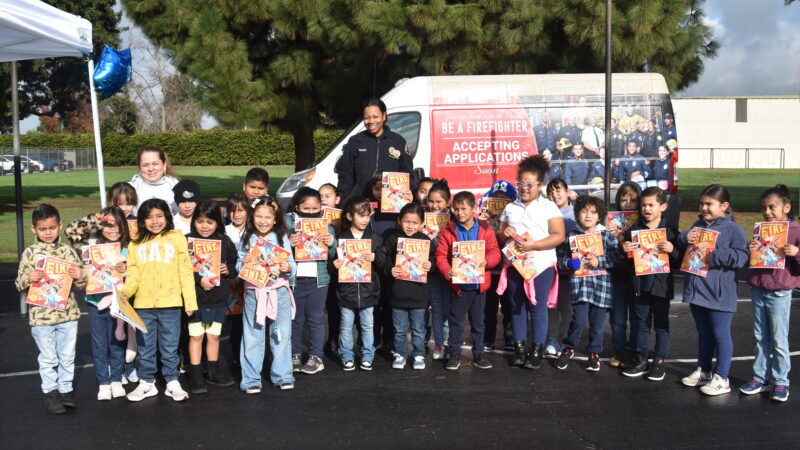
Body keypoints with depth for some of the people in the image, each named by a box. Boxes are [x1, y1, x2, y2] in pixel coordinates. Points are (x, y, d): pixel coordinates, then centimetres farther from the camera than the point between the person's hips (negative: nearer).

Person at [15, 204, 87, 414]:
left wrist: (80, 276, -16)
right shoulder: (30, 253, -2)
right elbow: (19, 284, -1)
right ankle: (50, 391, 24)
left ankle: (66, 389, 26)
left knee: (68, 356, 11)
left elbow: (80, 285, 6)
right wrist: (28, 278, -21)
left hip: (68, 313, 1)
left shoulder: (68, 251, 2)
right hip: (41, 315, -1)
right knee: (48, 357, 10)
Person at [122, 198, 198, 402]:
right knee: (145, 347, 12)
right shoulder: (136, 244, 8)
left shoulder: (176, 238, 1)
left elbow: (186, 272, 0)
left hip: (170, 303, -2)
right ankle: (146, 383, 25)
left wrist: (190, 301, -3)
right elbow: (133, 273, 5)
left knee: (170, 347, 8)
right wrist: (125, 291, -15)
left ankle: (172, 382, 20)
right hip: (143, 304, 2)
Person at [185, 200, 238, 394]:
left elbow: (235, 265, 11)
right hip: (195, 297, -3)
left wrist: (228, 269, -8)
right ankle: (195, 376, 14)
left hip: (218, 297, 3)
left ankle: (214, 372, 27)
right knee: (196, 336, 5)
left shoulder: (225, 242, 4)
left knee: (214, 335, 13)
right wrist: (199, 279, -21)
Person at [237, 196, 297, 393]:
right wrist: (244, 263, -15)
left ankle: (282, 376, 20)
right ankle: (251, 380, 16)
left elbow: (292, 265, 2)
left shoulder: (282, 238, 3)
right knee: (252, 337, 6)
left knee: (282, 335, 7)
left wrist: (288, 268, -19)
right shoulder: (246, 239, 4)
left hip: (279, 292, 0)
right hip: (254, 293, 0)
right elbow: (238, 267, 6)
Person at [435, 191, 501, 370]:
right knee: (456, 321, 8)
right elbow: (441, 256, -5)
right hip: (457, 284, -1)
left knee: (478, 321, 12)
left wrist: (486, 261, -23)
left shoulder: (485, 229, 1)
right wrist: (447, 271, -23)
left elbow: (495, 252, -2)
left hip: (479, 284, 1)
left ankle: (478, 353, 24)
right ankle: (454, 353, 19)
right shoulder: (448, 231, -2)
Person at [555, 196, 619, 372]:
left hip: (601, 283, 1)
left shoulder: (606, 235, 3)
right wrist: (571, 263, -13)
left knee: (597, 321, 7)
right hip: (579, 282, -1)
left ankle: (594, 353, 26)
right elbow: (561, 258, 5)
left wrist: (599, 261, -14)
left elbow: (616, 256, -3)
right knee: (579, 319, -8)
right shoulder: (572, 235, 4)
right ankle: (569, 348, 16)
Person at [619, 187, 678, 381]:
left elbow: (679, 262, -1)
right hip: (639, 284, 2)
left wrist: (672, 250, -20)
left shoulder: (670, 231, -2)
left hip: (661, 284, -2)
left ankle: (659, 362, 17)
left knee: (661, 324, 7)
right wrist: (624, 251, -12)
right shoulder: (633, 230, 5)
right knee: (640, 323, 10)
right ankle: (640, 360, 20)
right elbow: (623, 262, 9)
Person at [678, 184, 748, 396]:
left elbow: (742, 257, -18)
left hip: (719, 294, -6)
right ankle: (703, 371, 31)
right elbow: (680, 245, 12)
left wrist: (716, 255, -24)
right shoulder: (698, 225, 10)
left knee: (721, 335, 3)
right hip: (696, 290, 7)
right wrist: (685, 239, -9)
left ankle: (721, 379, 12)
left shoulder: (733, 229, -10)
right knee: (703, 333, 19)